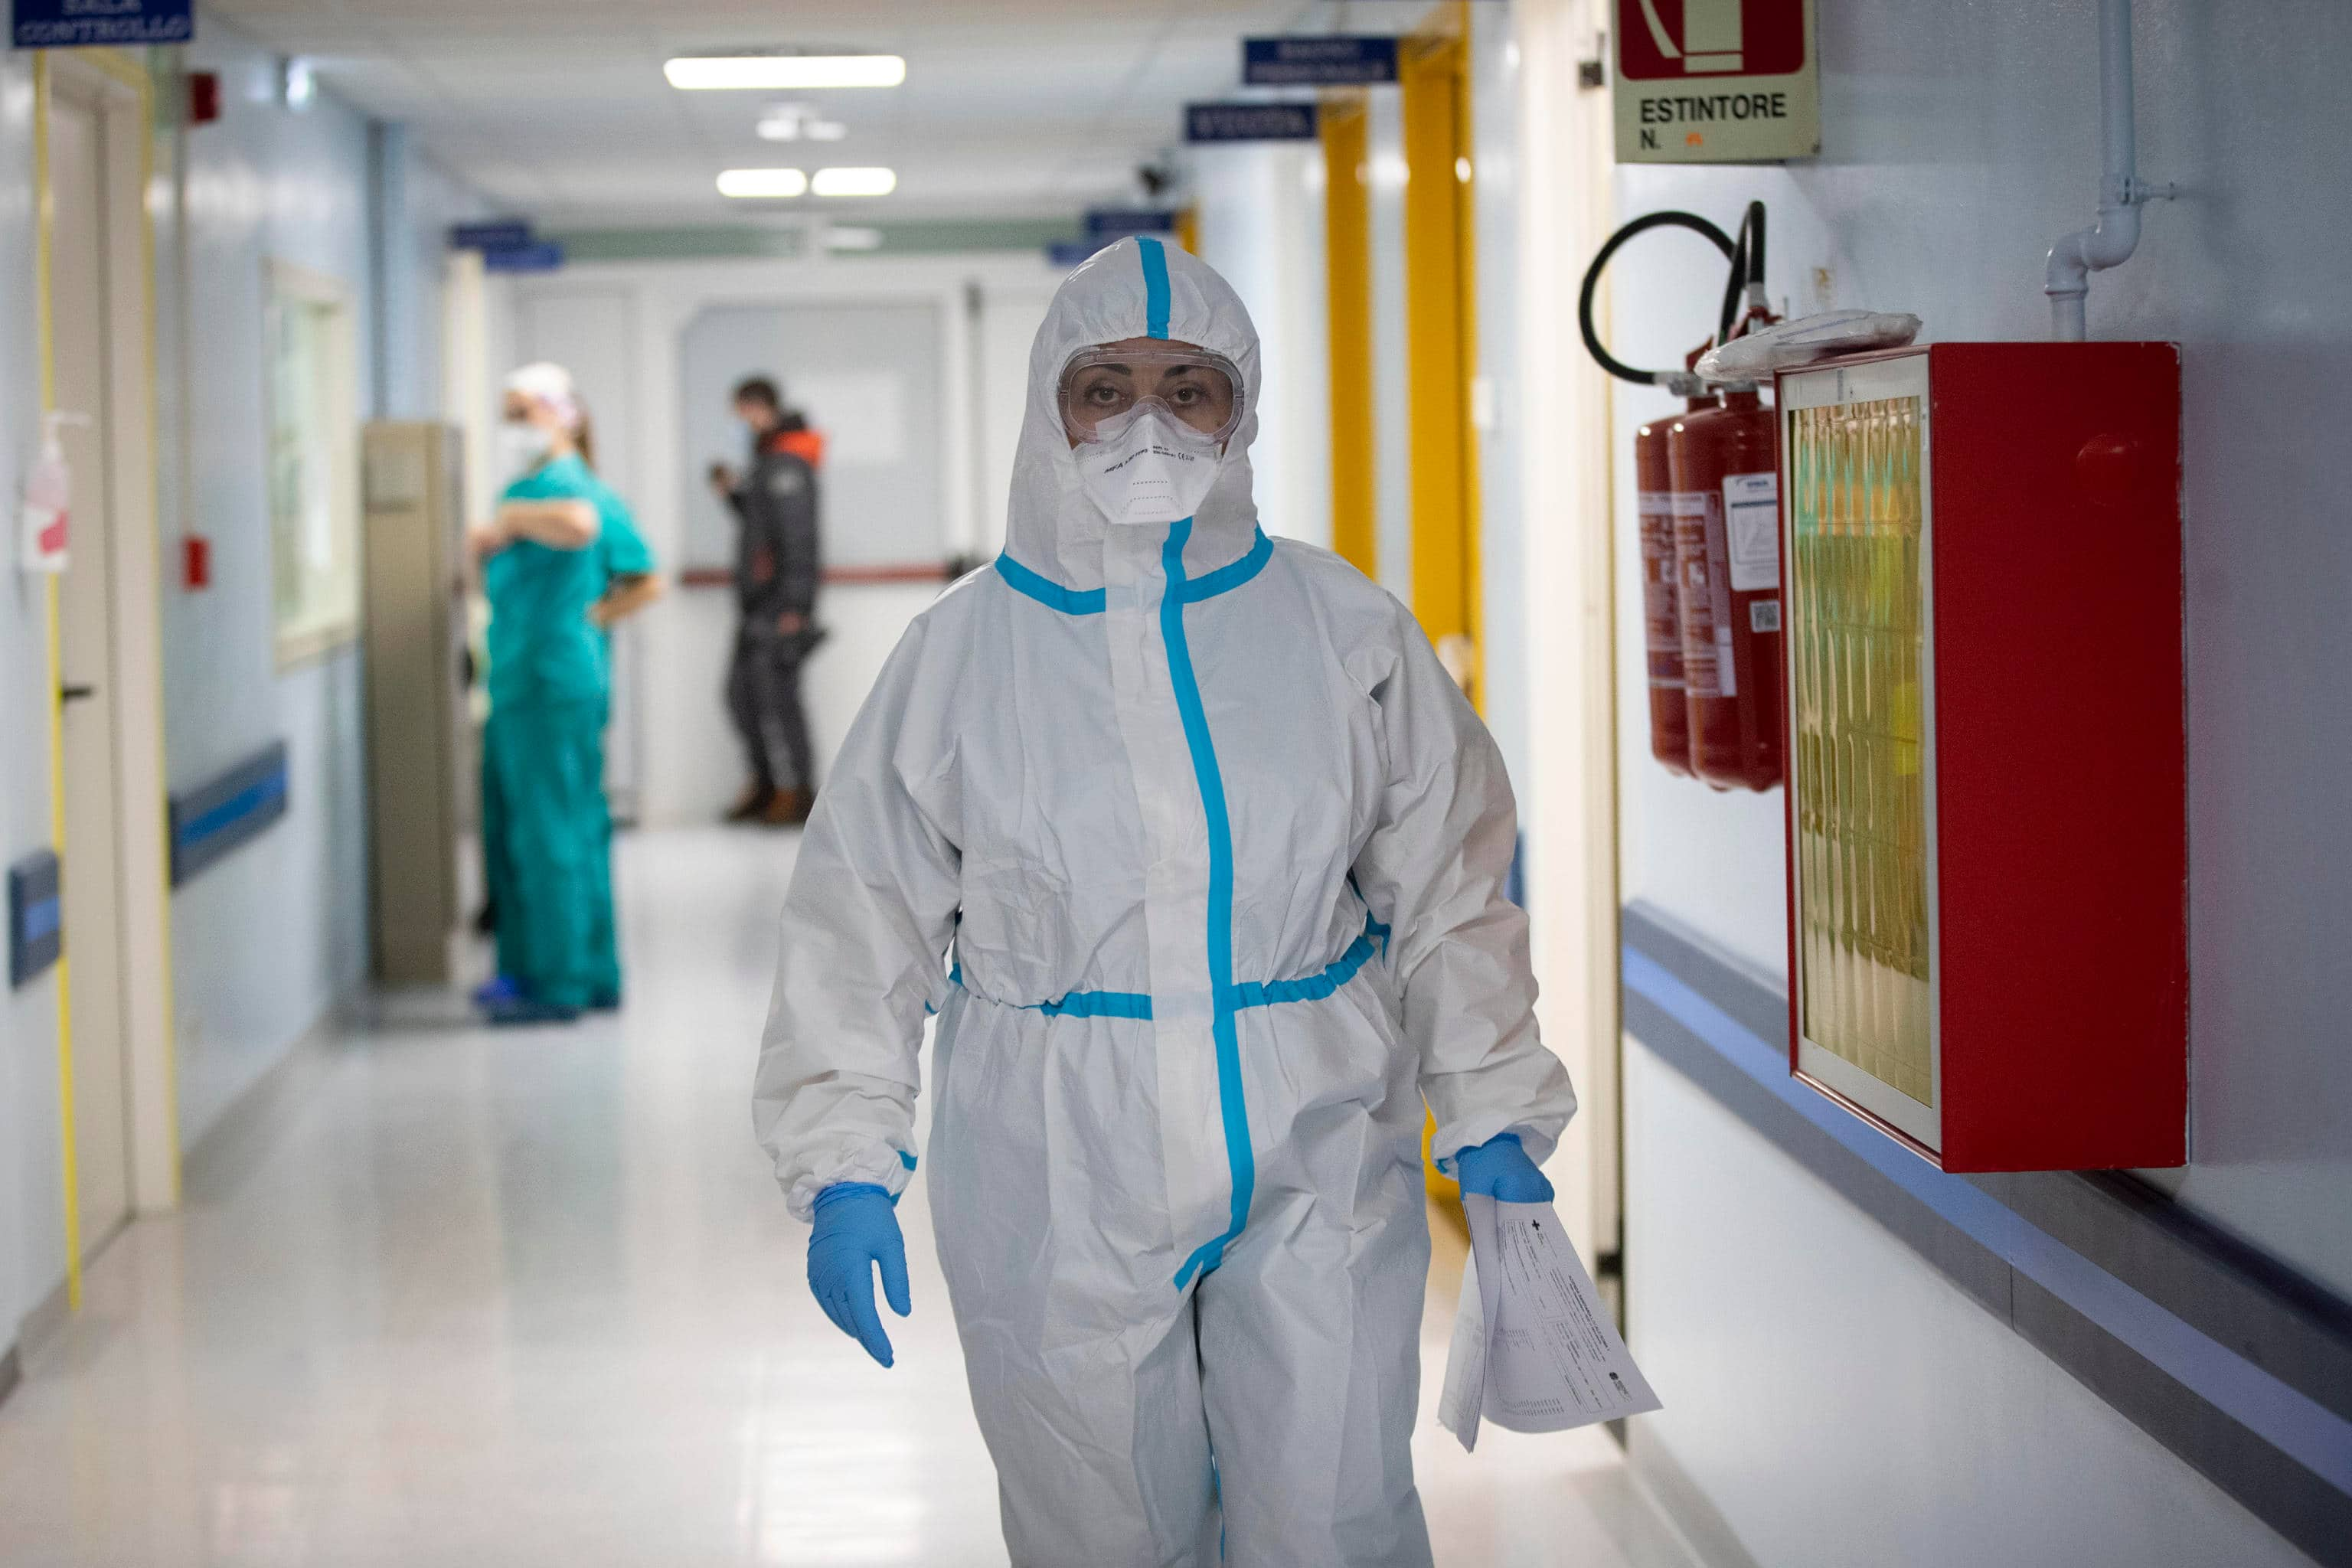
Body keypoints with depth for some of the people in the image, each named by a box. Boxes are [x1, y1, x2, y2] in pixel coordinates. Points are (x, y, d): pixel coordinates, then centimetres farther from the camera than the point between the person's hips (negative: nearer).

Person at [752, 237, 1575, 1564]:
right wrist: (846, 1168, -2)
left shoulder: (1344, 628, 1)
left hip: (1317, 1162, 1)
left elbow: (1448, 884, 9)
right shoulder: (962, 650, -1)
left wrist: (1491, 1114, 7)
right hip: (1056, 1187, 0)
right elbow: (864, 920, 3)